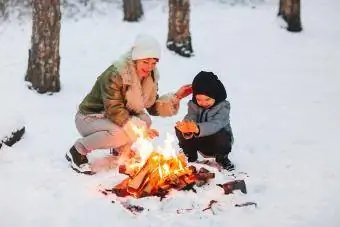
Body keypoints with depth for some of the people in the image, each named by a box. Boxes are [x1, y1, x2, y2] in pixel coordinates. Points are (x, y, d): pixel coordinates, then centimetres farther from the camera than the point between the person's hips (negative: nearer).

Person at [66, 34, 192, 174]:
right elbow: (114, 110, -32)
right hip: (89, 118, -7)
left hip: (113, 119, 7)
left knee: (145, 120, -20)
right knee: (120, 133, -36)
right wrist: (139, 130, -37)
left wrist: (176, 97, -16)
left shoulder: (149, 77, -5)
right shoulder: (114, 75, -29)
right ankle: (78, 150, -12)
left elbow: (154, 107, -2)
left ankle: (122, 150, 8)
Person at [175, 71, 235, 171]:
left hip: (217, 143, -3)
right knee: (179, 130, -21)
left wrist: (198, 129, -56)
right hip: (200, 142, 3)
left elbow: (216, 125, -36)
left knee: (221, 136, -38)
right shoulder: (193, 105, -7)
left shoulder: (223, 107, -19)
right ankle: (191, 157, 2)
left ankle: (222, 158, -4)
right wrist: (187, 129, -51)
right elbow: (189, 118, -24)